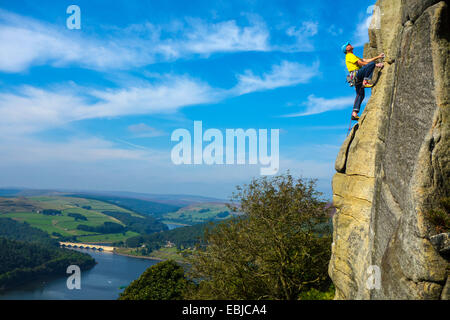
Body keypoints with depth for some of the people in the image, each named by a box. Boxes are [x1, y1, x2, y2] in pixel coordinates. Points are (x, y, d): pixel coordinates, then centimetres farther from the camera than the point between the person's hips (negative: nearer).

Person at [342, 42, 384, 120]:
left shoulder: (353, 56, 33)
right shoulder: (349, 56, 0)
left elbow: (366, 60, 30)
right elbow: (361, 63, -8)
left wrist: (378, 57, 25)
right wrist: (376, 65, -8)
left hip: (357, 78, 9)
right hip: (356, 73, -9)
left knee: (360, 95, 4)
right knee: (372, 64, -21)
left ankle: (354, 113, -1)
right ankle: (366, 81, -27)